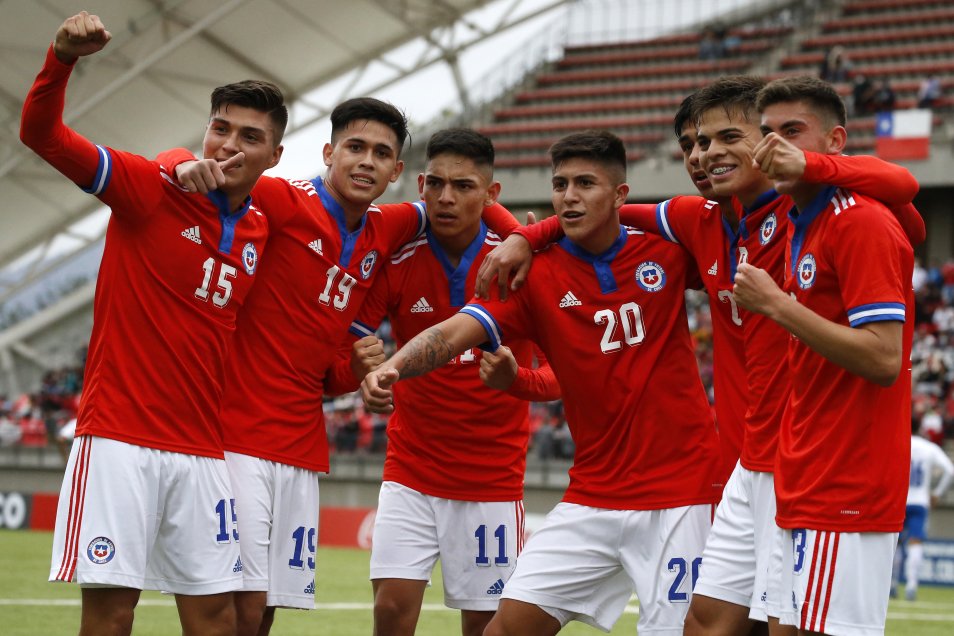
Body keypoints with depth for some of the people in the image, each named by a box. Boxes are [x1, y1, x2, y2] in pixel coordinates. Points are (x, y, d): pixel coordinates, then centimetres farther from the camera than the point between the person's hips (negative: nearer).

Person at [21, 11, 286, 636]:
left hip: (203, 453, 5)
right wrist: (62, 58, -31)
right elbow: (42, 133, -12)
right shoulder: (152, 188, -3)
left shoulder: (263, 231, 11)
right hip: (120, 437, -5)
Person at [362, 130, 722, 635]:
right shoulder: (538, 275, -1)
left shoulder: (667, 252, -1)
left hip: (678, 492, -2)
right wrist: (393, 367, -34)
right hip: (592, 495, 2)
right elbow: (457, 330, -15)